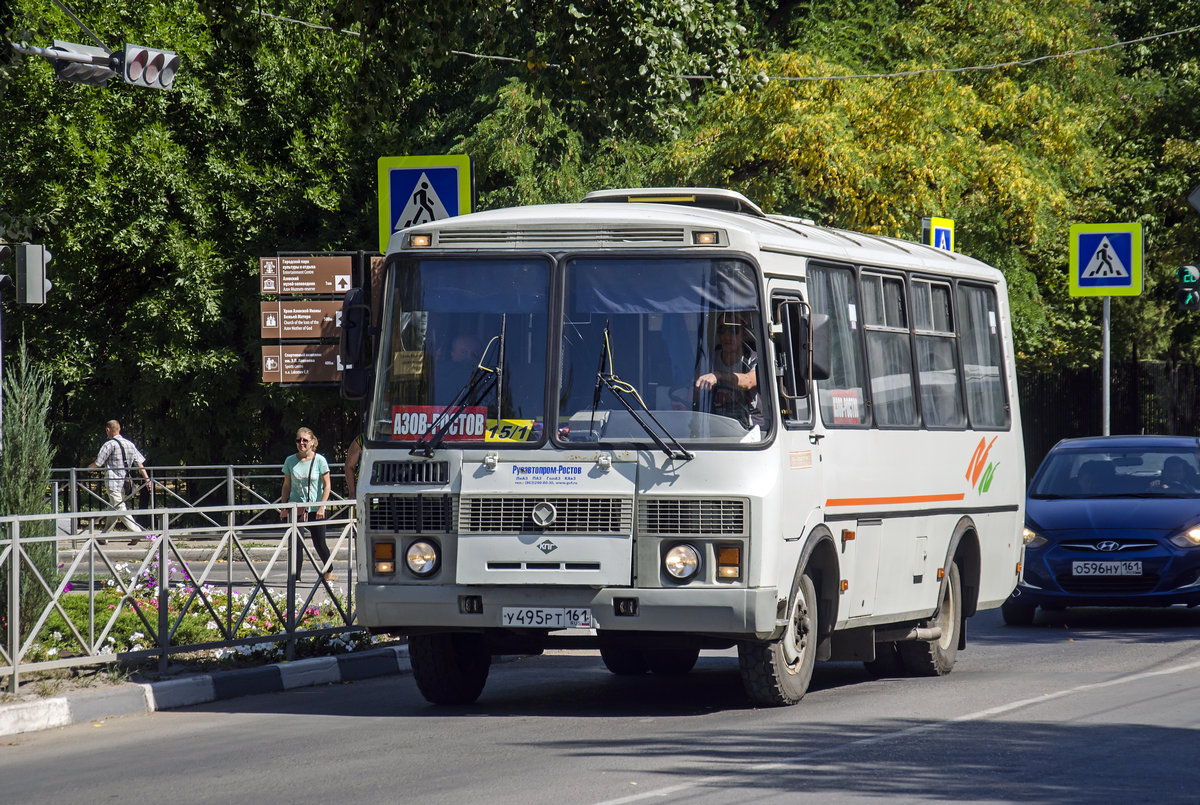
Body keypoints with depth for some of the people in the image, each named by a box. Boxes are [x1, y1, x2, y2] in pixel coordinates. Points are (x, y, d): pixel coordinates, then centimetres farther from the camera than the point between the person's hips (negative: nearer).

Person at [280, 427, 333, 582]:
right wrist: (284, 508, 6)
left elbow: (327, 485, -3)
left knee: (319, 544, 1)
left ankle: (329, 571, 24)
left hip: (315, 509, -2)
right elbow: (287, 486, 11)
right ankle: (295, 576, 3)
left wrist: (321, 507, -12)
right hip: (295, 508, 2)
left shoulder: (319, 460, -4)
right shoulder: (290, 461, 4)